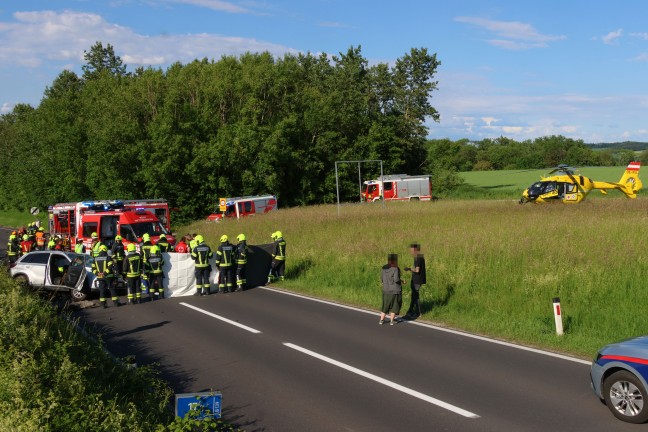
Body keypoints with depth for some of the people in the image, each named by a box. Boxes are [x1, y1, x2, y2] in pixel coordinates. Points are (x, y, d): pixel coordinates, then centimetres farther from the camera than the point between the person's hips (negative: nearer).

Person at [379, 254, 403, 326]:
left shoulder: (384, 268, 0)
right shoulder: (395, 269, -16)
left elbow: (382, 279, 6)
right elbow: (396, 279, -24)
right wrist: (401, 281, -5)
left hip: (386, 290, 5)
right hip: (395, 290, -5)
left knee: (385, 305, 17)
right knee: (395, 305, 10)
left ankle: (381, 320, 15)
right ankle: (391, 321, 10)